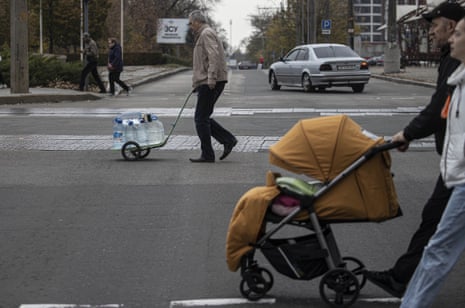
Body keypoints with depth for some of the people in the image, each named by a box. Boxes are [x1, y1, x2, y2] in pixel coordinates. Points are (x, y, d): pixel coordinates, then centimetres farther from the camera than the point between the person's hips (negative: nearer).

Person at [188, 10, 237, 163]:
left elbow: (213, 56, -21)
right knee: (203, 118, 12)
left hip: (210, 83, -10)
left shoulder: (206, 33, -8)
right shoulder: (202, 35, 24)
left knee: (201, 119, -6)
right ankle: (228, 140, 9)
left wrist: (211, 78, -28)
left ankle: (207, 155, -3)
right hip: (207, 83, 10)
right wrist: (197, 83, 25)